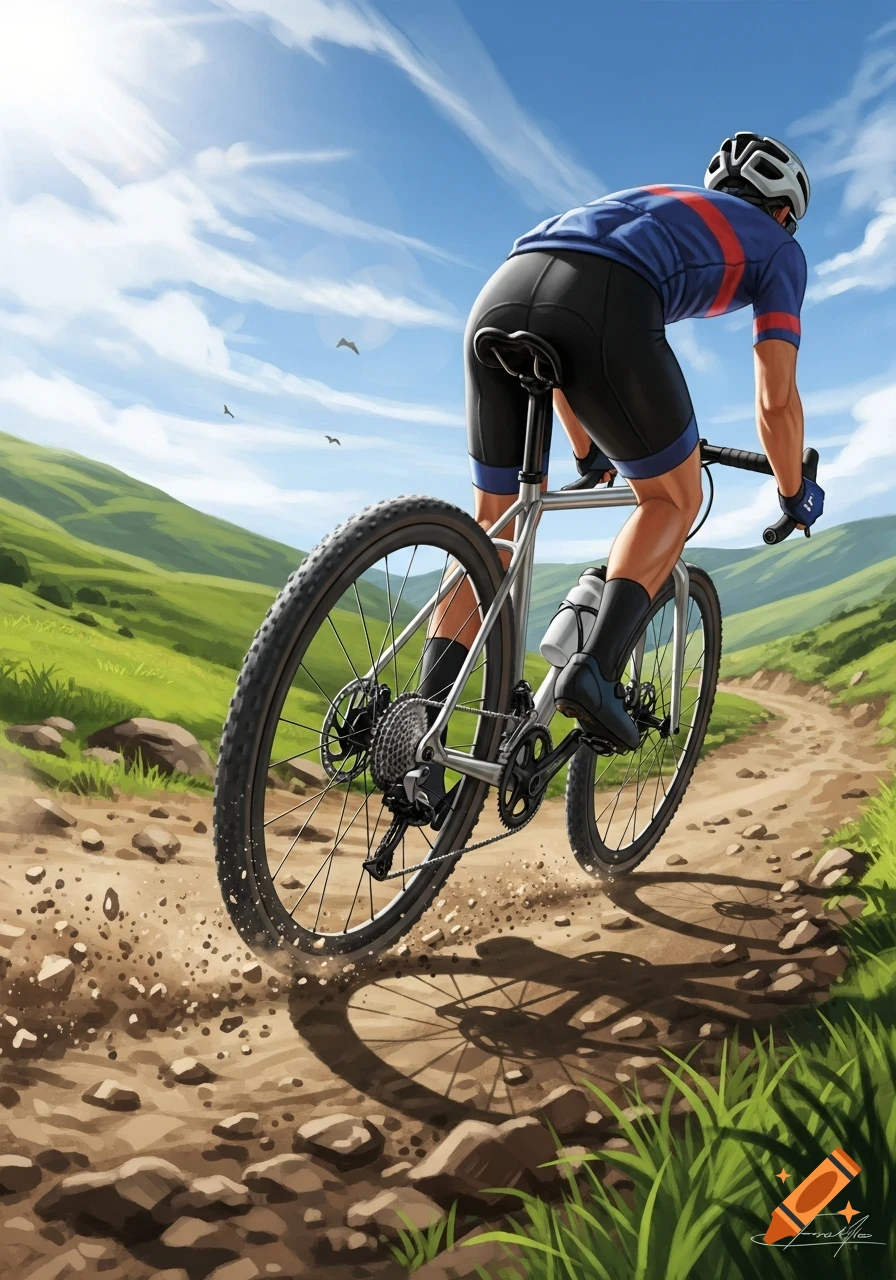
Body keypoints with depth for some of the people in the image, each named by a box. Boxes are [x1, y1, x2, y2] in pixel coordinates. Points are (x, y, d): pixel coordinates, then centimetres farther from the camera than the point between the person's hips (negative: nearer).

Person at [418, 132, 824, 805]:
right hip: (605, 309, -5)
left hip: (502, 294, 6)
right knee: (675, 498, 16)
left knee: (495, 525, 15)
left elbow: (556, 341, 43)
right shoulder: (780, 248, 28)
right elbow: (776, 398, 20)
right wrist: (796, 493, 37)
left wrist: (588, 453, 52)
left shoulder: (650, 202, 44)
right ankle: (597, 669, -4)